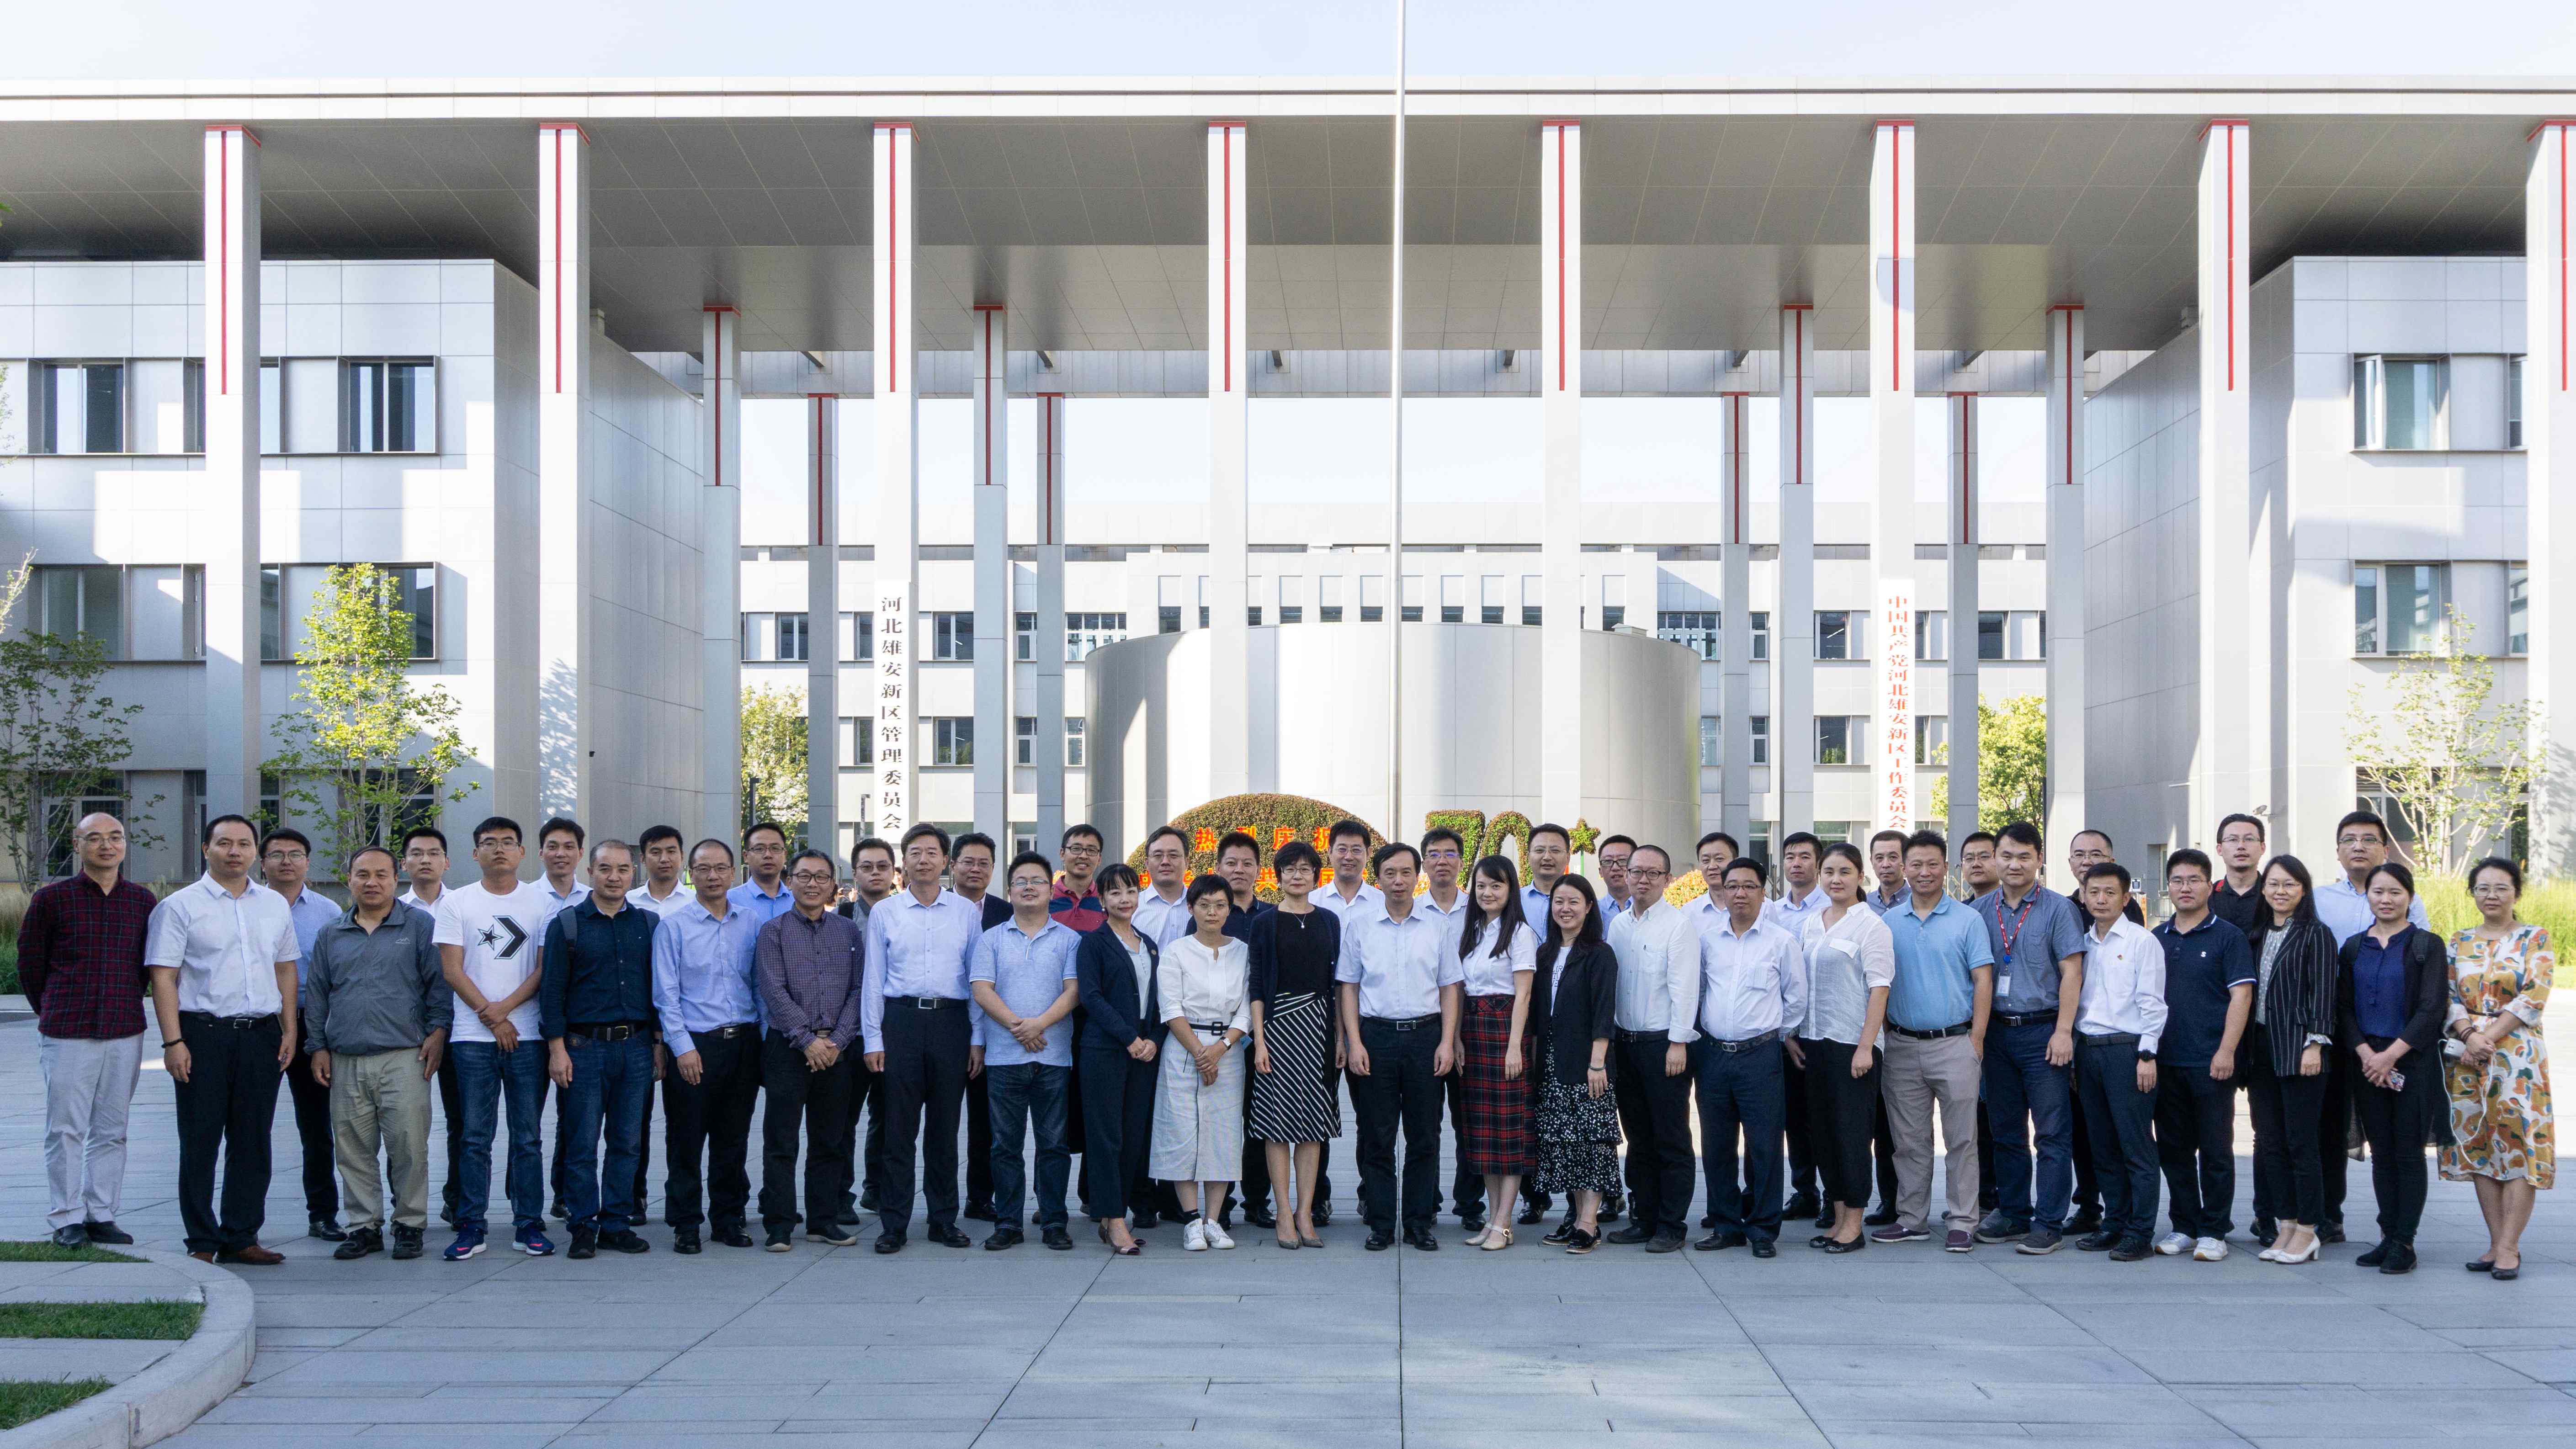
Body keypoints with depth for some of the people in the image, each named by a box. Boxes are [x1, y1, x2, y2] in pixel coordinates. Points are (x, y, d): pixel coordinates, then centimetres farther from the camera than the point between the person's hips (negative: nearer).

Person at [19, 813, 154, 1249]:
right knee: (66, 1130, -1)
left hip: (125, 1033, 3)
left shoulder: (143, 901, 6)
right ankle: (66, 1220, 8)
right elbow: (30, 965, 6)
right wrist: (55, 1015, 12)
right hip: (66, 1034, -3)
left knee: (112, 1130, 7)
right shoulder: (51, 898, -3)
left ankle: (102, 1215, 15)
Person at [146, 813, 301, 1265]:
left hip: (261, 1035, 4)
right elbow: (163, 978, -5)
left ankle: (241, 1237, 14)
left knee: (252, 1142, 7)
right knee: (200, 1142, 1)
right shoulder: (180, 907, -1)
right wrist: (174, 1042, -12)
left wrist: (289, 1030, 9)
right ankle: (203, 1242, 7)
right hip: (204, 1034, -4)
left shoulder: (275, 905, 13)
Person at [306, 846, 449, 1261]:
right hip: (346, 1063, 4)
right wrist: (318, 1046, 11)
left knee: (409, 1145, -7)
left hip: (403, 1059, -4)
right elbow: (317, 996, 18)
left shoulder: (420, 926, 6)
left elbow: (439, 982, 3)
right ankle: (364, 1226, 14)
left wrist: (437, 1030, -6)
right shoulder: (331, 935, 16)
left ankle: (410, 1225, 4)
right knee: (353, 1149, 5)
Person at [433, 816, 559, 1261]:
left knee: (528, 1137, 3)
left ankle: (529, 1225, 9)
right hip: (473, 1038, 0)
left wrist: (503, 1008, -11)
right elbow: (452, 970, 0)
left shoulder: (542, 902, 7)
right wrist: (492, 1019, -7)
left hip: (527, 1036, 0)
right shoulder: (456, 903, 6)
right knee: (476, 1137, 2)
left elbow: (546, 968, 1)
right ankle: (470, 1228, 7)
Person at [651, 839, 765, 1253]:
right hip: (694, 1045, -3)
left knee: (733, 1141, 10)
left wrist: (766, 1041, 5)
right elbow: (666, 994, -4)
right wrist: (683, 1048, -11)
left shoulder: (750, 924, 9)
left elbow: (760, 985, 13)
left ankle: (729, 1219, 19)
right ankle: (686, 1225, 9)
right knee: (686, 1142, 1)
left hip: (743, 1043, 3)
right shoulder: (673, 926, 0)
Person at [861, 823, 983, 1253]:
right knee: (899, 1128, 0)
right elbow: (873, 980, 6)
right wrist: (873, 1039, 0)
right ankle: (894, 1223, 6)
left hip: (951, 1020, 1)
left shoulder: (968, 913, 8)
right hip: (901, 1019, -1)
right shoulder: (884, 912, 6)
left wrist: (978, 1039, 2)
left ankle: (944, 1220, 16)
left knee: (945, 1127, 7)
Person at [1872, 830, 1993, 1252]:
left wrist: (1977, 1039, -9)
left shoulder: (1967, 920, 1)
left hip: (1954, 1043, -3)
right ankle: (1910, 1219, 16)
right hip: (1902, 1045, 3)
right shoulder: (1887, 923, 8)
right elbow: (1879, 983, 10)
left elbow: (1983, 981, -2)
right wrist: (1879, 1038, 2)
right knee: (1909, 1140, 9)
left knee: (1961, 1139, 0)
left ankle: (1962, 1223, 5)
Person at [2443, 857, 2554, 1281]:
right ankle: (2497, 1242, 9)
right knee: (2479, 1146, 3)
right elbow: (2449, 997, 7)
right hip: (2469, 1053, 4)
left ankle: (2509, 1247, -7)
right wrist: (2469, 1035, -12)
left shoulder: (2535, 939, 2)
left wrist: (2490, 1036, -14)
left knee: (2518, 1142, -8)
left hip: (2517, 1051, -4)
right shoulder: (2459, 942, 12)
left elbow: (2534, 997, -8)